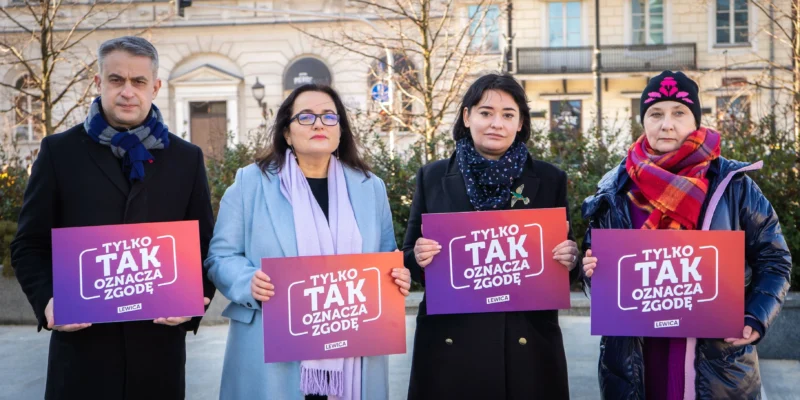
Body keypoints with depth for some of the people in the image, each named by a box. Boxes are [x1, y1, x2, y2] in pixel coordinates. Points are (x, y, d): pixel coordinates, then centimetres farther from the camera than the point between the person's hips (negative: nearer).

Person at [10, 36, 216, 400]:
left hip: (159, 340, 1)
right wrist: (47, 300, -12)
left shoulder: (187, 158, 7)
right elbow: (30, 244, 5)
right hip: (81, 340, -1)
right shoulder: (59, 151, 4)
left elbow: (204, 245, 9)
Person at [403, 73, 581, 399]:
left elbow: (563, 251, 7)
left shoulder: (549, 179, 3)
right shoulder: (433, 177, 2)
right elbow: (410, 256, 6)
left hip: (527, 343, 0)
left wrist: (569, 261, -14)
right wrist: (419, 257, -15)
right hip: (450, 343, 0)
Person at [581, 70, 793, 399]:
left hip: (717, 353, -1)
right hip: (635, 355, 2)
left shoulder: (732, 185, -1)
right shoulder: (615, 189, 5)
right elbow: (596, 259, 14)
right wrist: (592, 269, -8)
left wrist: (756, 318, -9)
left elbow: (773, 259, 4)